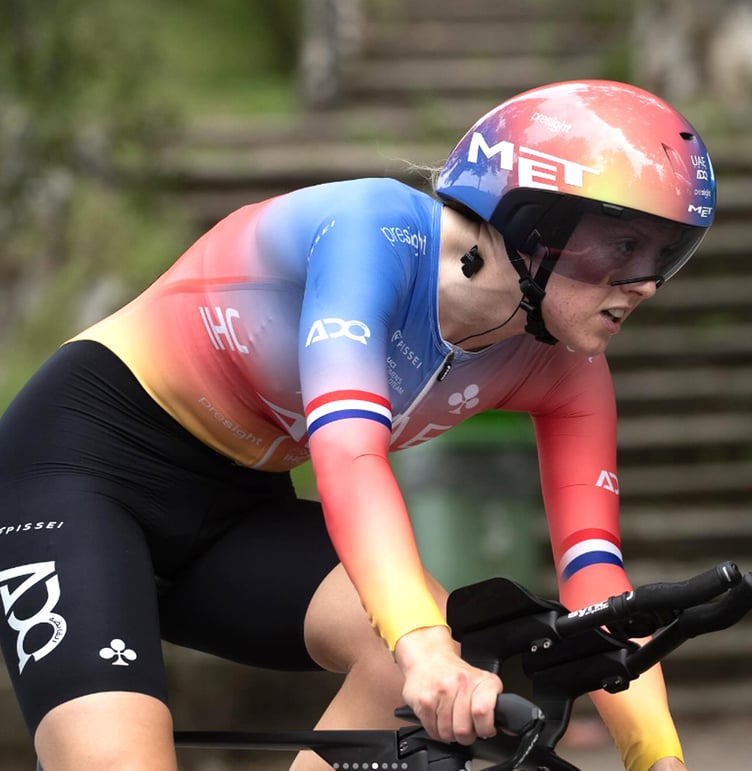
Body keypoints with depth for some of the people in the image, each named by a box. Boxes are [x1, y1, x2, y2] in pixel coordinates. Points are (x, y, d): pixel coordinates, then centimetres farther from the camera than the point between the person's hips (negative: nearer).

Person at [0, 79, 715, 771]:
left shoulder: (563, 373, -7)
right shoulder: (381, 229, -26)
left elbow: (594, 570, -12)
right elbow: (347, 455, -39)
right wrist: (424, 649, -54)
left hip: (234, 509, 6)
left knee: (467, 658, -22)